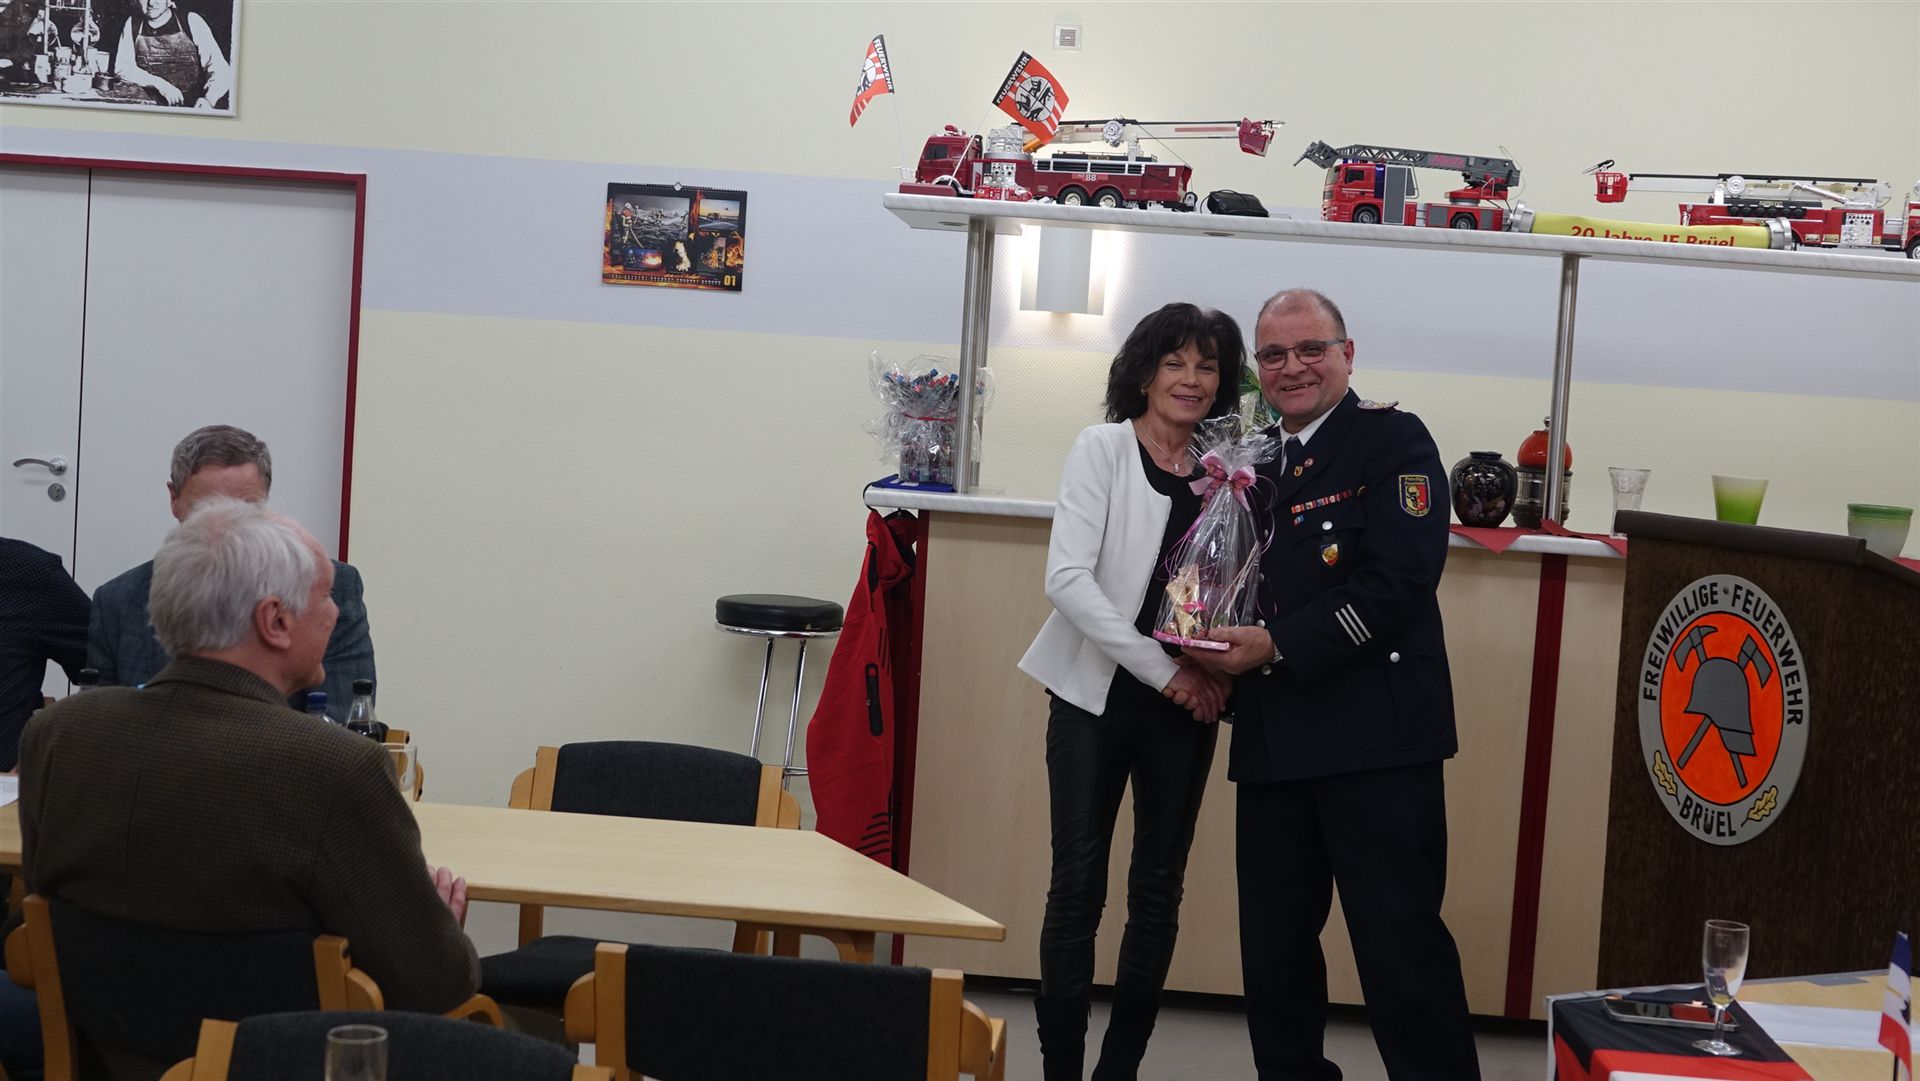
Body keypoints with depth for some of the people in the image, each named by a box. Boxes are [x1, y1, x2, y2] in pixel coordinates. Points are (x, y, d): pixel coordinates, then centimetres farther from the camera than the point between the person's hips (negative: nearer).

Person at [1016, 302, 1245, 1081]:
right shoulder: (1103, 449, -5)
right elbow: (1067, 577, -14)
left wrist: (1220, 666, -14)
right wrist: (1163, 668, -18)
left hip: (1186, 705, 3)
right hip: (1096, 694, -3)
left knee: (1159, 890, 7)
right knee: (1078, 883, -3)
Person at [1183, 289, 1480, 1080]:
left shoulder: (1393, 441, -3)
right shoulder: (1260, 467, 18)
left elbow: (1399, 582, -15)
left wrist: (1276, 647, -16)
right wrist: (1220, 651, 1)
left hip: (1374, 738, -7)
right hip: (1274, 742, 7)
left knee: (1399, 943, -7)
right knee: (1273, 946, 11)